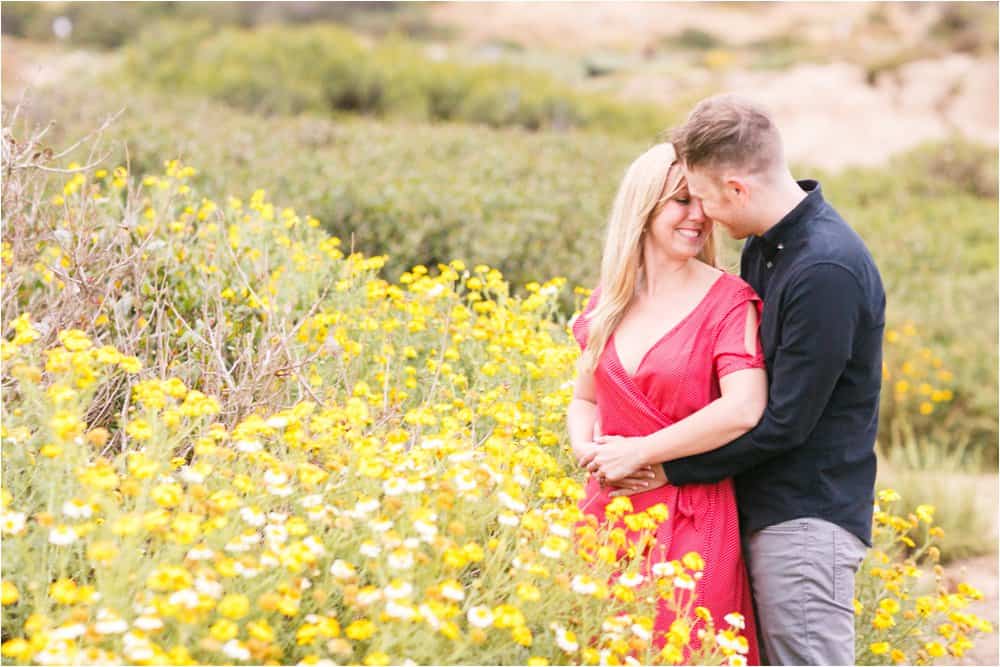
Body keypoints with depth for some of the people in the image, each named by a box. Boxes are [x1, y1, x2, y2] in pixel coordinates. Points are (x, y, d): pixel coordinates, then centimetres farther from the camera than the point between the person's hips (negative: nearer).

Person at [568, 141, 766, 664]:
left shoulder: (728, 299, -6)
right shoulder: (608, 302, 10)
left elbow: (743, 410, -19)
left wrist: (642, 456, -13)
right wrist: (587, 450, -3)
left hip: (691, 519, -5)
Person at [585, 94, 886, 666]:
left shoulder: (826, 270, -21)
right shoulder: (764, 246, 8)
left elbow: (784, 421, -19)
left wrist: (667, 468, -12)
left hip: (809, 518, -9)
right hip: (765, 511, 9)